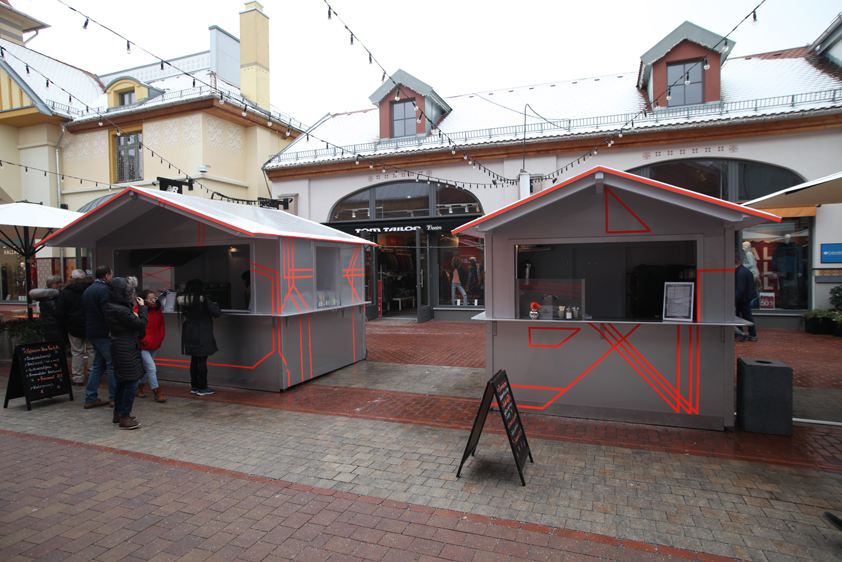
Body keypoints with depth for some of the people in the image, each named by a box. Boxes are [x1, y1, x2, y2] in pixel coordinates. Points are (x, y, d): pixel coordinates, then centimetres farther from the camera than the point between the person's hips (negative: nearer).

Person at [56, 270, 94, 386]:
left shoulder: (65, 293, -6)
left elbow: (59, 313, -5)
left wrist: (65, 326, 8)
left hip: (74, 328, -1)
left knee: (77, 352, 7)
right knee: (92, 351, 10)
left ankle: (78, 378, 11)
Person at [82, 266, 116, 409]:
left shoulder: (87, 290, 15)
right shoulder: (104, 289, -15)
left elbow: (84, 311, 19)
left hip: (91, 332, 9)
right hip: (104, 334, -9)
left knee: (98, 365, 16)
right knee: (113, 365, -1)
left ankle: (90, 398, 17)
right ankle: (114, 398, 3)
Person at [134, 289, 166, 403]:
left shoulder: (157, 310, 6)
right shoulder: (138, 311, -16)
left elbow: (161, 324, 18)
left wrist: (161, 337, 8)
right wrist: (144, 340, -14)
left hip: (154, 345, 7)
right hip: (143, 346, -7)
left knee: (146, 368, 18)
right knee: (151, 368, -9)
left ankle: (139, 388, 35)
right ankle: (157, 393, -2)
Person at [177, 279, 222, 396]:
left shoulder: (184, 300, 2)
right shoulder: (204, 300, -15)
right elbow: (217, 313, -14)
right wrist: (215, 305, 4)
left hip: (189, 334, 6)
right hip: (202, 335, -6)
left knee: (194, 360, 15)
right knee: (202, 361, 0)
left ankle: (194, 386, 23)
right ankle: (202, 388, 6)